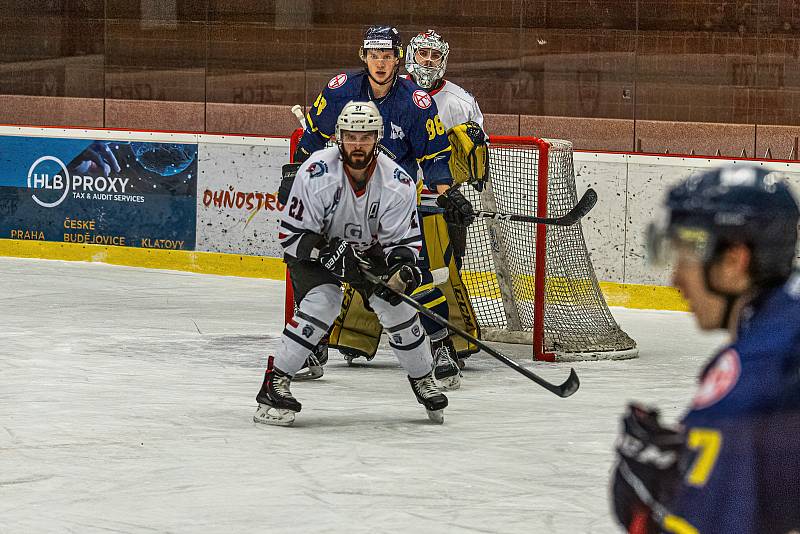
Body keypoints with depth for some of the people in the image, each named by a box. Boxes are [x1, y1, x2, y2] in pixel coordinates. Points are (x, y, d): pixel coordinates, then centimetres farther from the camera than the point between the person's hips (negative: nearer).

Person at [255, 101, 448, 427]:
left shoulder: (397, 183, -20)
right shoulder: (316, 173, -28)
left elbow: (404, 240, -12)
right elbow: (291, 235, -23)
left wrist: (402, 268, -32)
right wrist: (329, 254, -35)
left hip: (369, 250, 4)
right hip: (316, 249, -3)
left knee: (398, 307, -7)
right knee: (321, 303, -27)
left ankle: (422, 379, 17)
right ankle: (275, 381, -20)